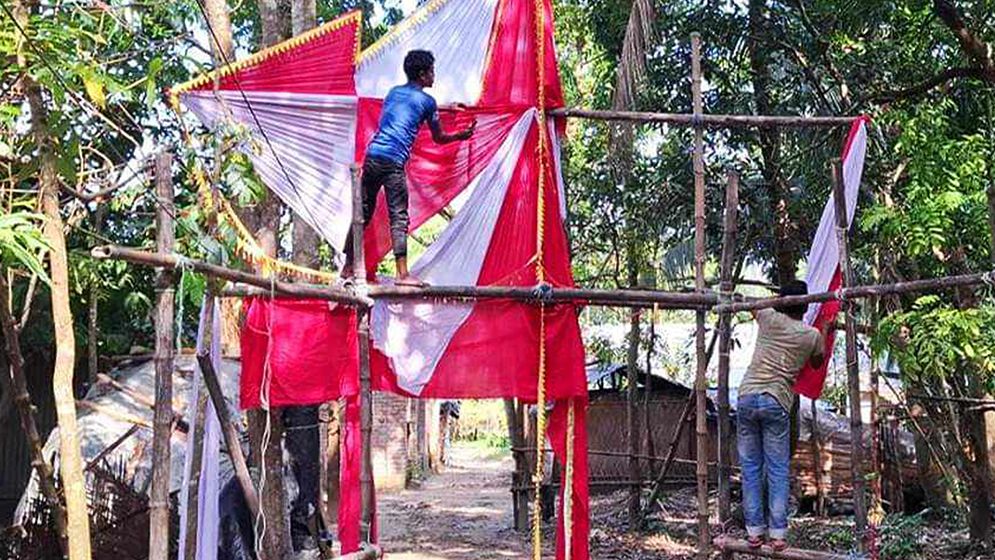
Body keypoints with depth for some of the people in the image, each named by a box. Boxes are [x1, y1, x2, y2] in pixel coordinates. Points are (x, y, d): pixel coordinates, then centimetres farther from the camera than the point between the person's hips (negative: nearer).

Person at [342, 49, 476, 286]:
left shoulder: (393, 92, 20)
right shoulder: (426, 100, 3)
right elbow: (439, 138, 11)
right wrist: (462, 135, 24)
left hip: (372, 154, 6)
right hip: (393, 162, -6)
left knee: (363, 213, 12)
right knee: (399, 217, -6)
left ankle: (348, 267, 18)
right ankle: (402, 273, -10)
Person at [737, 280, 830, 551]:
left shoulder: (768, 318, 8)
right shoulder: (812, 335, 6)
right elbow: (817, 363, 29)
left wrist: (780, 303, 45)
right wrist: (825, 332, 39)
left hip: (747, 396, 2)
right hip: (776, 402, -2)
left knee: (751, 467, 7)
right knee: (778, 470, 5)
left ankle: (754, 531, 10)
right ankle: (778, 534, 3)